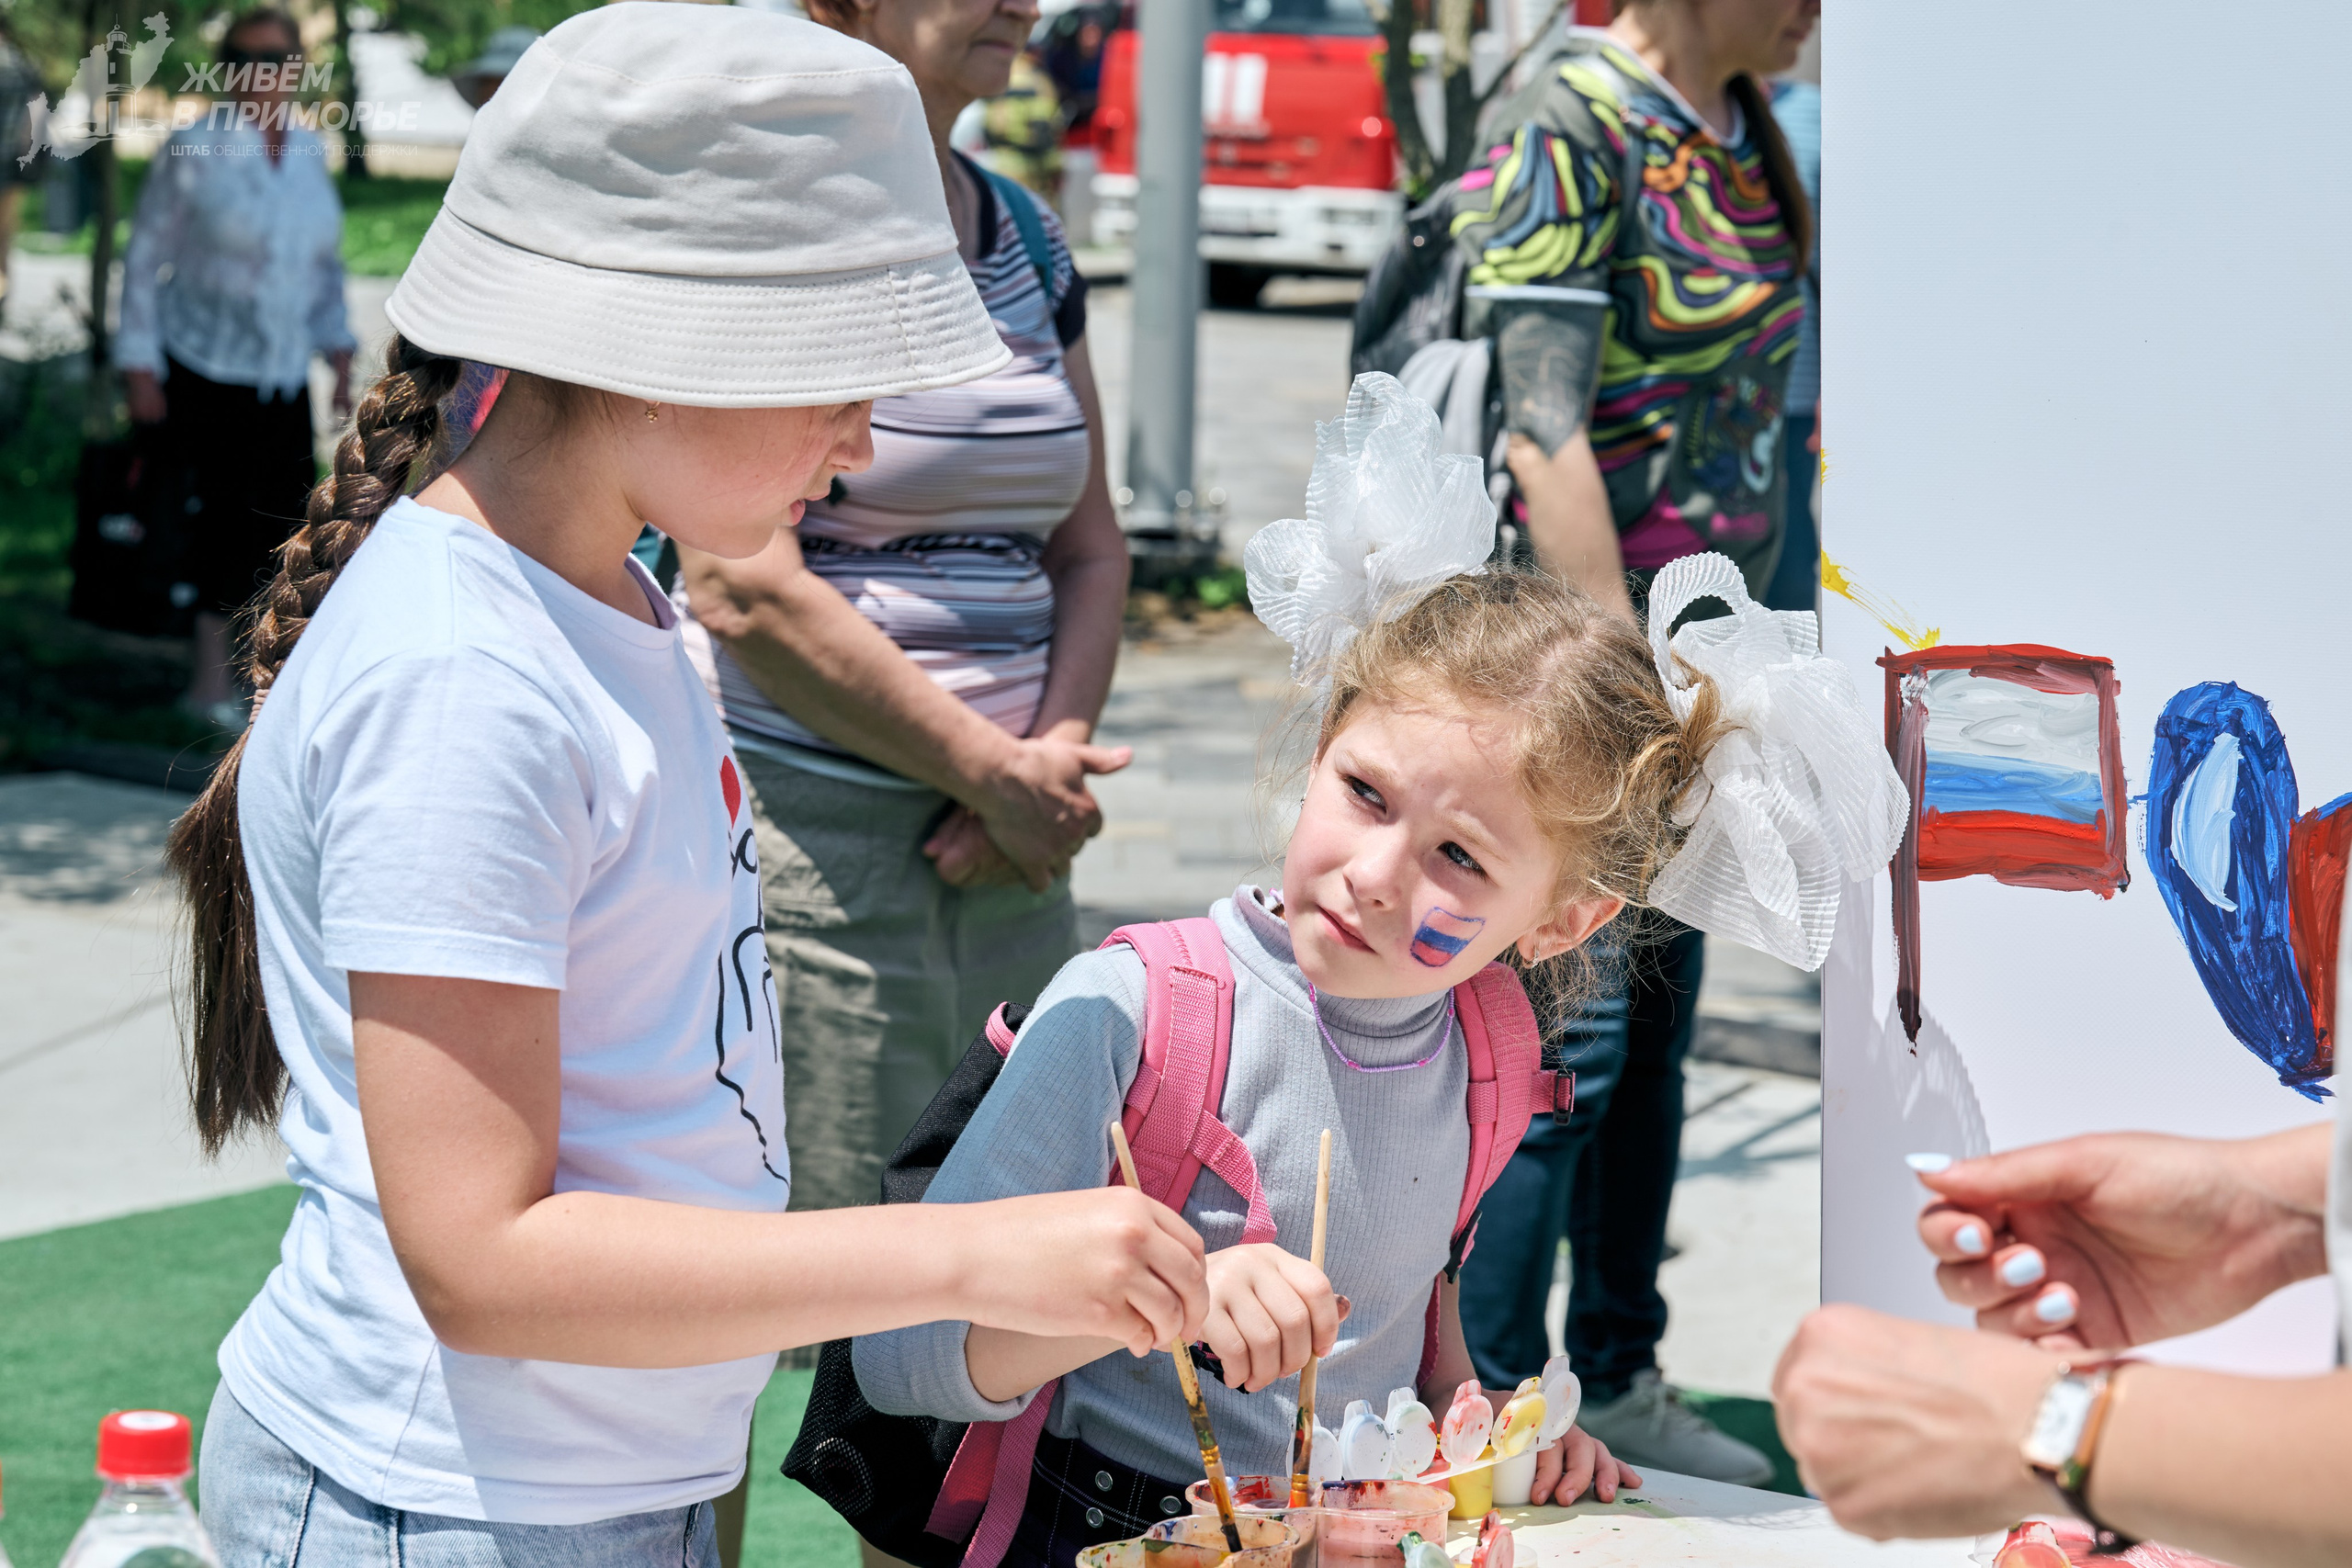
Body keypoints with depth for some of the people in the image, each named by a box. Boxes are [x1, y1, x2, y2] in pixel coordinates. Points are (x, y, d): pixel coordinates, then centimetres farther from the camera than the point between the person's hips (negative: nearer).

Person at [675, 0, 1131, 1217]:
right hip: (807, 833, -7)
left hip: (1004, 847, 7)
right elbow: (742, 589, -16)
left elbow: (1088, 546, 19)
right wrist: (996, 773, -12)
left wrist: (1057, 752, -1)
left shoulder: (1024, 233, 16)